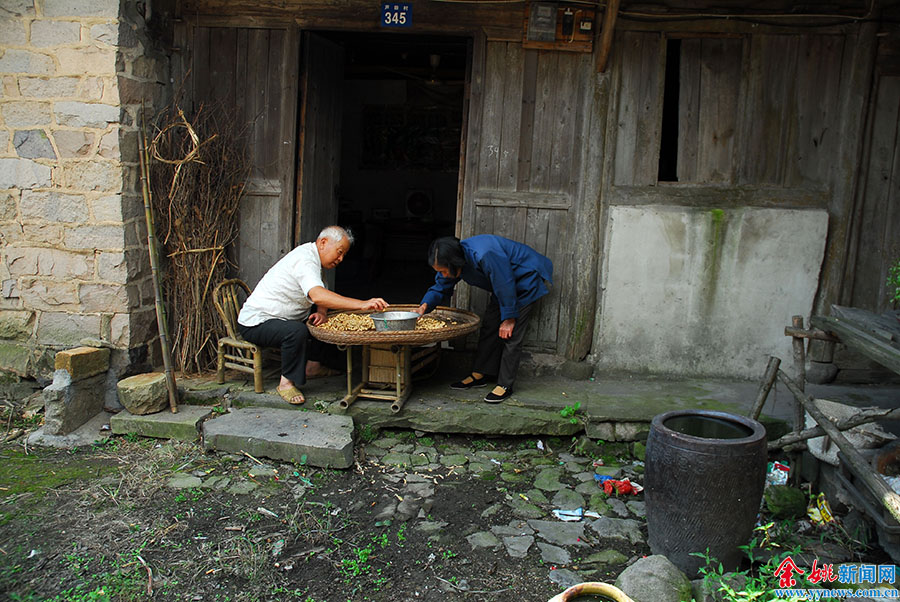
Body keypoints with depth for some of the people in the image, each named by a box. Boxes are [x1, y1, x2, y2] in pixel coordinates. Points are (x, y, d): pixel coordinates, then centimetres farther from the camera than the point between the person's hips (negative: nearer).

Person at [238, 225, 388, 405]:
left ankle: (312, 365, 20)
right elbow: (317, 296, -41)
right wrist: (362, 304, -47)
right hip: (256, 321, -10)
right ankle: (286, 382, -19)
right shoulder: (304, 259, -24)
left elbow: (321, 296, 12)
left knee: (324, 321, 14)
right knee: (297, 331, -36)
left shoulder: (313, 259, 8)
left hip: (281, 318, 10)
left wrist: (322, 312, -13)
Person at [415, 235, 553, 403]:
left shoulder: (485, 255, -39)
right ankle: (479, 375, 18)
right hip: (505, 282, 9)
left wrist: (509, 318, -19)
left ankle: (505, 385, -2)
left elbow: (505, 284, -29)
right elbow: (441, 287, 3)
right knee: (489, 325, 7)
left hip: (528, 279, -9)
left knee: (510, 334, -10)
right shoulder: (457, 257, -11)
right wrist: (425, 305, -16)